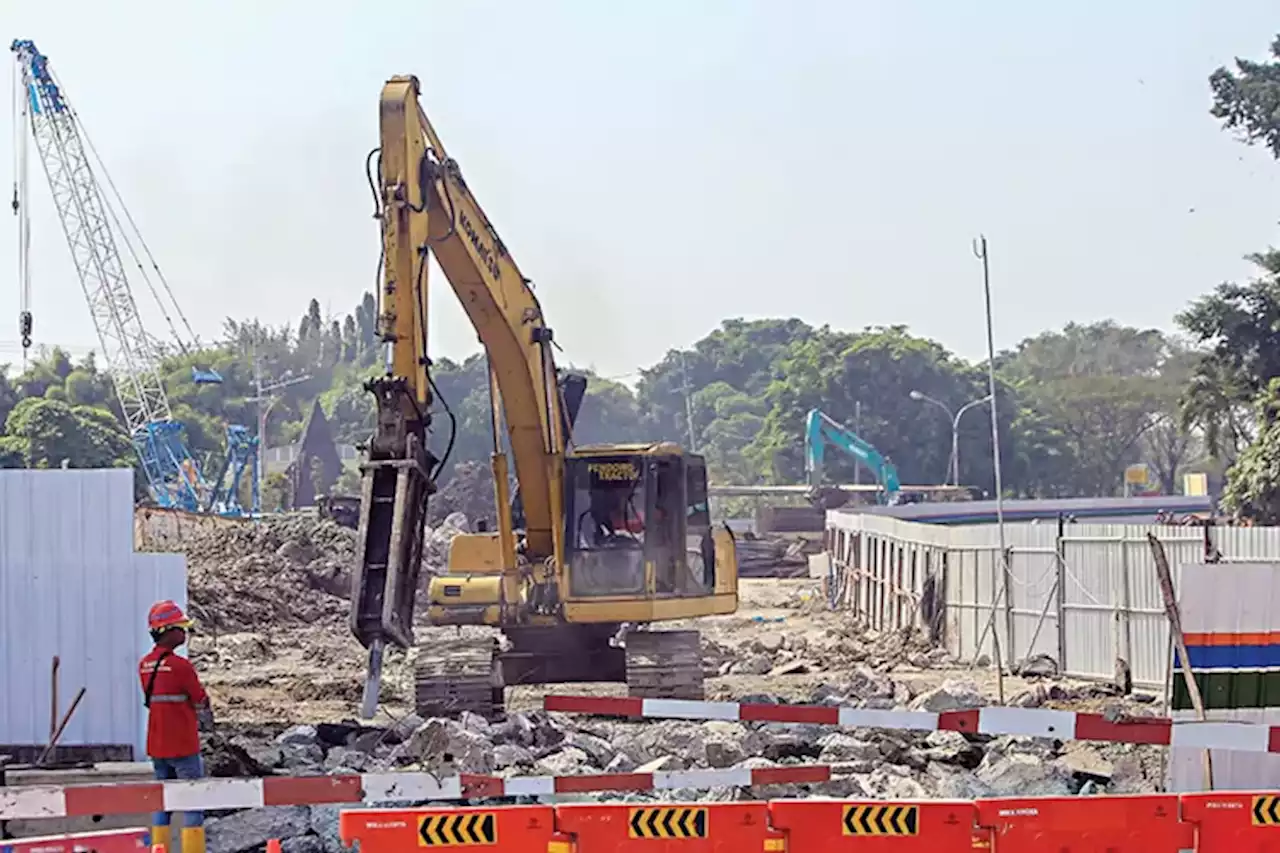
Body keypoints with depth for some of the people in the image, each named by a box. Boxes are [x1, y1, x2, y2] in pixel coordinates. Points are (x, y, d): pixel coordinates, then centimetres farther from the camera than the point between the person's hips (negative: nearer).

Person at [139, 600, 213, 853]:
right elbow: (201, 703, -7)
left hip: (156, 745, 7)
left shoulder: (144, 665, 5)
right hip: (183, 745, -7)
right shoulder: (180, 666, -17)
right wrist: (206, 721, 15)